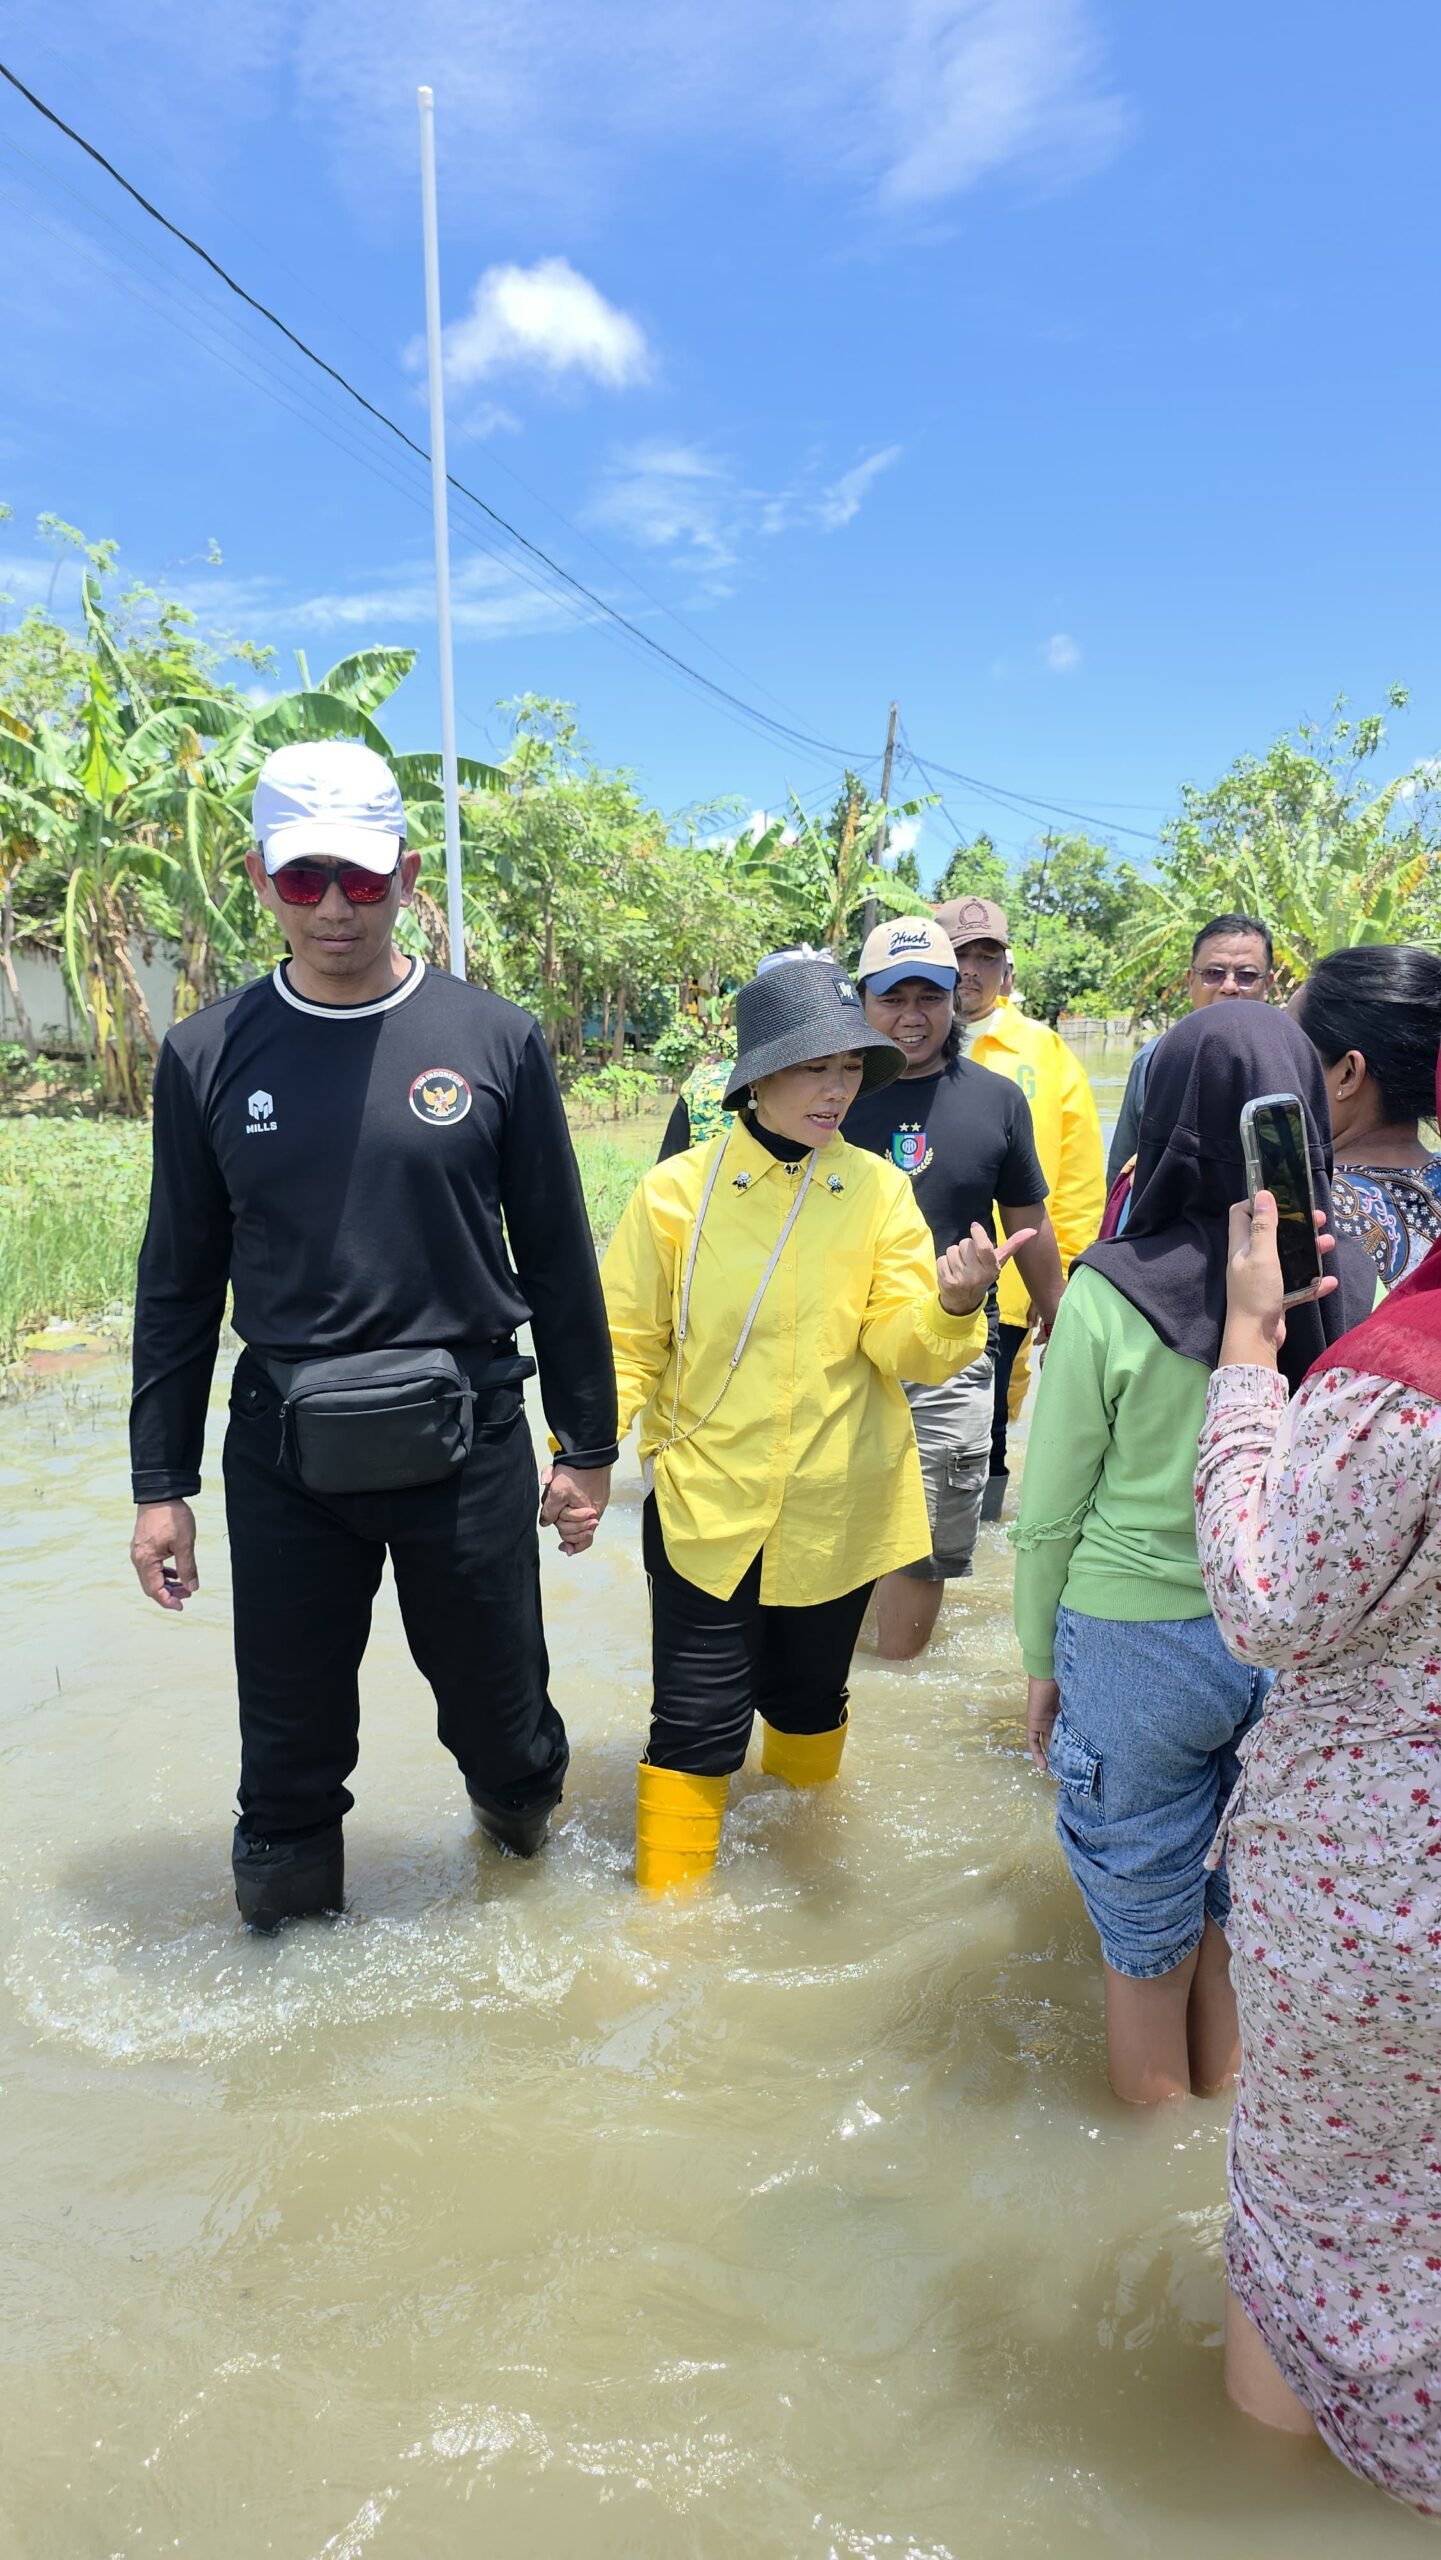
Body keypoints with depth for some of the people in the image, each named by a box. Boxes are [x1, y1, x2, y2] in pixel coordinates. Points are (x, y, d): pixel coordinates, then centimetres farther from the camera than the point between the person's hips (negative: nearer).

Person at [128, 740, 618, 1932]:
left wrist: (589, 1445, 4)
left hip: (467, 1441, -1)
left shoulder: (496, 1040, -4)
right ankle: (286, 1925, 40)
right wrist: (160, 1484, 6)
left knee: (497, 1697, 14)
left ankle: (523, 1808, 47)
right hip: (284, 1454, 1)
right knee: (291, 1740, 13)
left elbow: (558, 1260, 2)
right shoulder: (208, 1056, 0)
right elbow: (179, 1285, 6)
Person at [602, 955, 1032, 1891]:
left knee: (807, 1699, 21)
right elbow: (629, 1341, -3)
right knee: (698, 1723, 1)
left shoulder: (879, 1189, -3)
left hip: (835, 1507, 2)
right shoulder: (678, 1189, -7)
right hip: (705, 1500, -2)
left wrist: (952, 1306, -32)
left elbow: (900, 1348, -11)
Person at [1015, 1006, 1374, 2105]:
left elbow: (1052, 1510, -11)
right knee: (1244, 1912, 24)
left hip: (1139, 1644, -3)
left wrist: (1042, 1662, 4)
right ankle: (1226, 2102, 46)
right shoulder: (1354, 1285, -9)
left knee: (1148, 1940, 17)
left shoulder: (1111, 1294, -19)